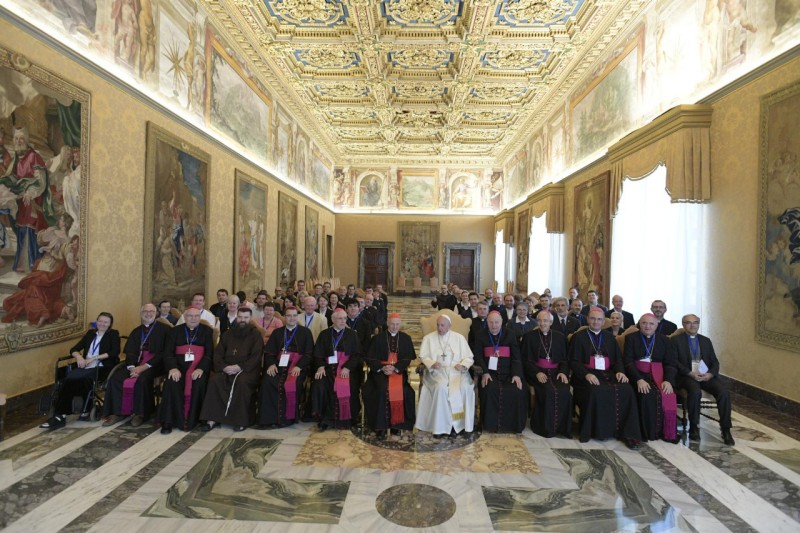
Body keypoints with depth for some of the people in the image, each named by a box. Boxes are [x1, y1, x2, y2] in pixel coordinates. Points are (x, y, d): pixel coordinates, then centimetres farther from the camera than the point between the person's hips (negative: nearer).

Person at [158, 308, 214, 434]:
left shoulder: (207, 331, 9)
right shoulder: (175, 331, 14)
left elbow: (209, 352, 0)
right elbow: (168, 352, 3)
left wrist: (200, 368, -18)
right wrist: (173, 368, -17)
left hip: (199, 367, -1)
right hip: (179, 366, 2)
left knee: (199, 384, -30)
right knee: (171, 383, -28)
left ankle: (191, 420, -18)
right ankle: (168, 421, -19)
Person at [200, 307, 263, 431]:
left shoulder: (255, 335, 3)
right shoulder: (228, 334, 15)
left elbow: (256, 357, -6)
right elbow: (217, 354, 11)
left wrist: (239, 367, -17)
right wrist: (224, 367, -9)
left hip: (247, 369, -4)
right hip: (227, 369, 4)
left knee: (242, 382, -34)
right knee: (214, 380, -25)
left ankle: (241, 420, -23)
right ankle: (211, 419, -21)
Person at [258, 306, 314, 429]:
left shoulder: (305, 332, 10)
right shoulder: (277, 332, 19)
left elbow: (309, 353, 1)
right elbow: (269, 352, 12)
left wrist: (299, 366, -15)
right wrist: (271, 364, -10)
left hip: (297, 366, -2)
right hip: (279, 364, 3)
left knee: (292, 384, -32)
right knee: (267, 382, -28)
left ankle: (288, 418, -14)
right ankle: (269, 418, -21)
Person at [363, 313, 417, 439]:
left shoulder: (406, 338, 12)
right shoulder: (378, 338, 10)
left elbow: (408, 358, 5)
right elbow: (369, 358, 4)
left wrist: (394, 368, -12)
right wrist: (382, 367, -13)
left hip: (399, 371, 1)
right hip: (380, 371, 0)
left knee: (399, 390, -28)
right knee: (383, 389, -29)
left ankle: (396, 424, -11)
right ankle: (381, 426, -19)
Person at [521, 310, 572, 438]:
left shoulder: (560, 337, 13)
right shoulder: (529, 336, 6)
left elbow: (565, 358, 12)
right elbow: (526, 359, 3)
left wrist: (563, 371, -8)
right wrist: (537, 372, -13)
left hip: (556, 371, 2)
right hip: (537, 372, -2)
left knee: (564, 392, -28)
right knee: (549, 392, -30)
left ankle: (562, 427, -11)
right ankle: (546, 427, -14)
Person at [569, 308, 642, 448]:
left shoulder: (610, 339, 22)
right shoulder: (579, 337, 8)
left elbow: (618, 359, 16)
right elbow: (574, 361, 0)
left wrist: (620, 371, -7)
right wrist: (586, 374, -17)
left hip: (608, 373, 4)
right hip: (587, 375, -4)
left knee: (626, 389, -25)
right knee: (596, 391, -34)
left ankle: (627, 433, -19)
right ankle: (598, 431, -17)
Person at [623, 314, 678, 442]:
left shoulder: (664, 340, 13)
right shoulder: (631, 338, 6)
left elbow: (670, 363, 4)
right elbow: (628, 361, -4)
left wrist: (668, 380, -16)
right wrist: (639, 379, -20)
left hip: (658, 374, 2)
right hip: (638, 374, -2)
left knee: (667, 395, -27)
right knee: (647, 394, -30)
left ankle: (667, 432, -8)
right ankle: (648, 432, -14)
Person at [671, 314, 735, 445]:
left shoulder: (706, 340, 20)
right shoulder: (676, 340, 5)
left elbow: (715, 362, 13)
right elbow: (674, 361, -3)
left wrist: (710, 374, -8)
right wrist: (691, 373, -17)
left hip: (707, 375, 4)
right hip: (686, 376, -4)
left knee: (724, 392, -24)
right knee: (695, 392, -33)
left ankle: (726, 430, -12)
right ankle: (694, 428, -16)